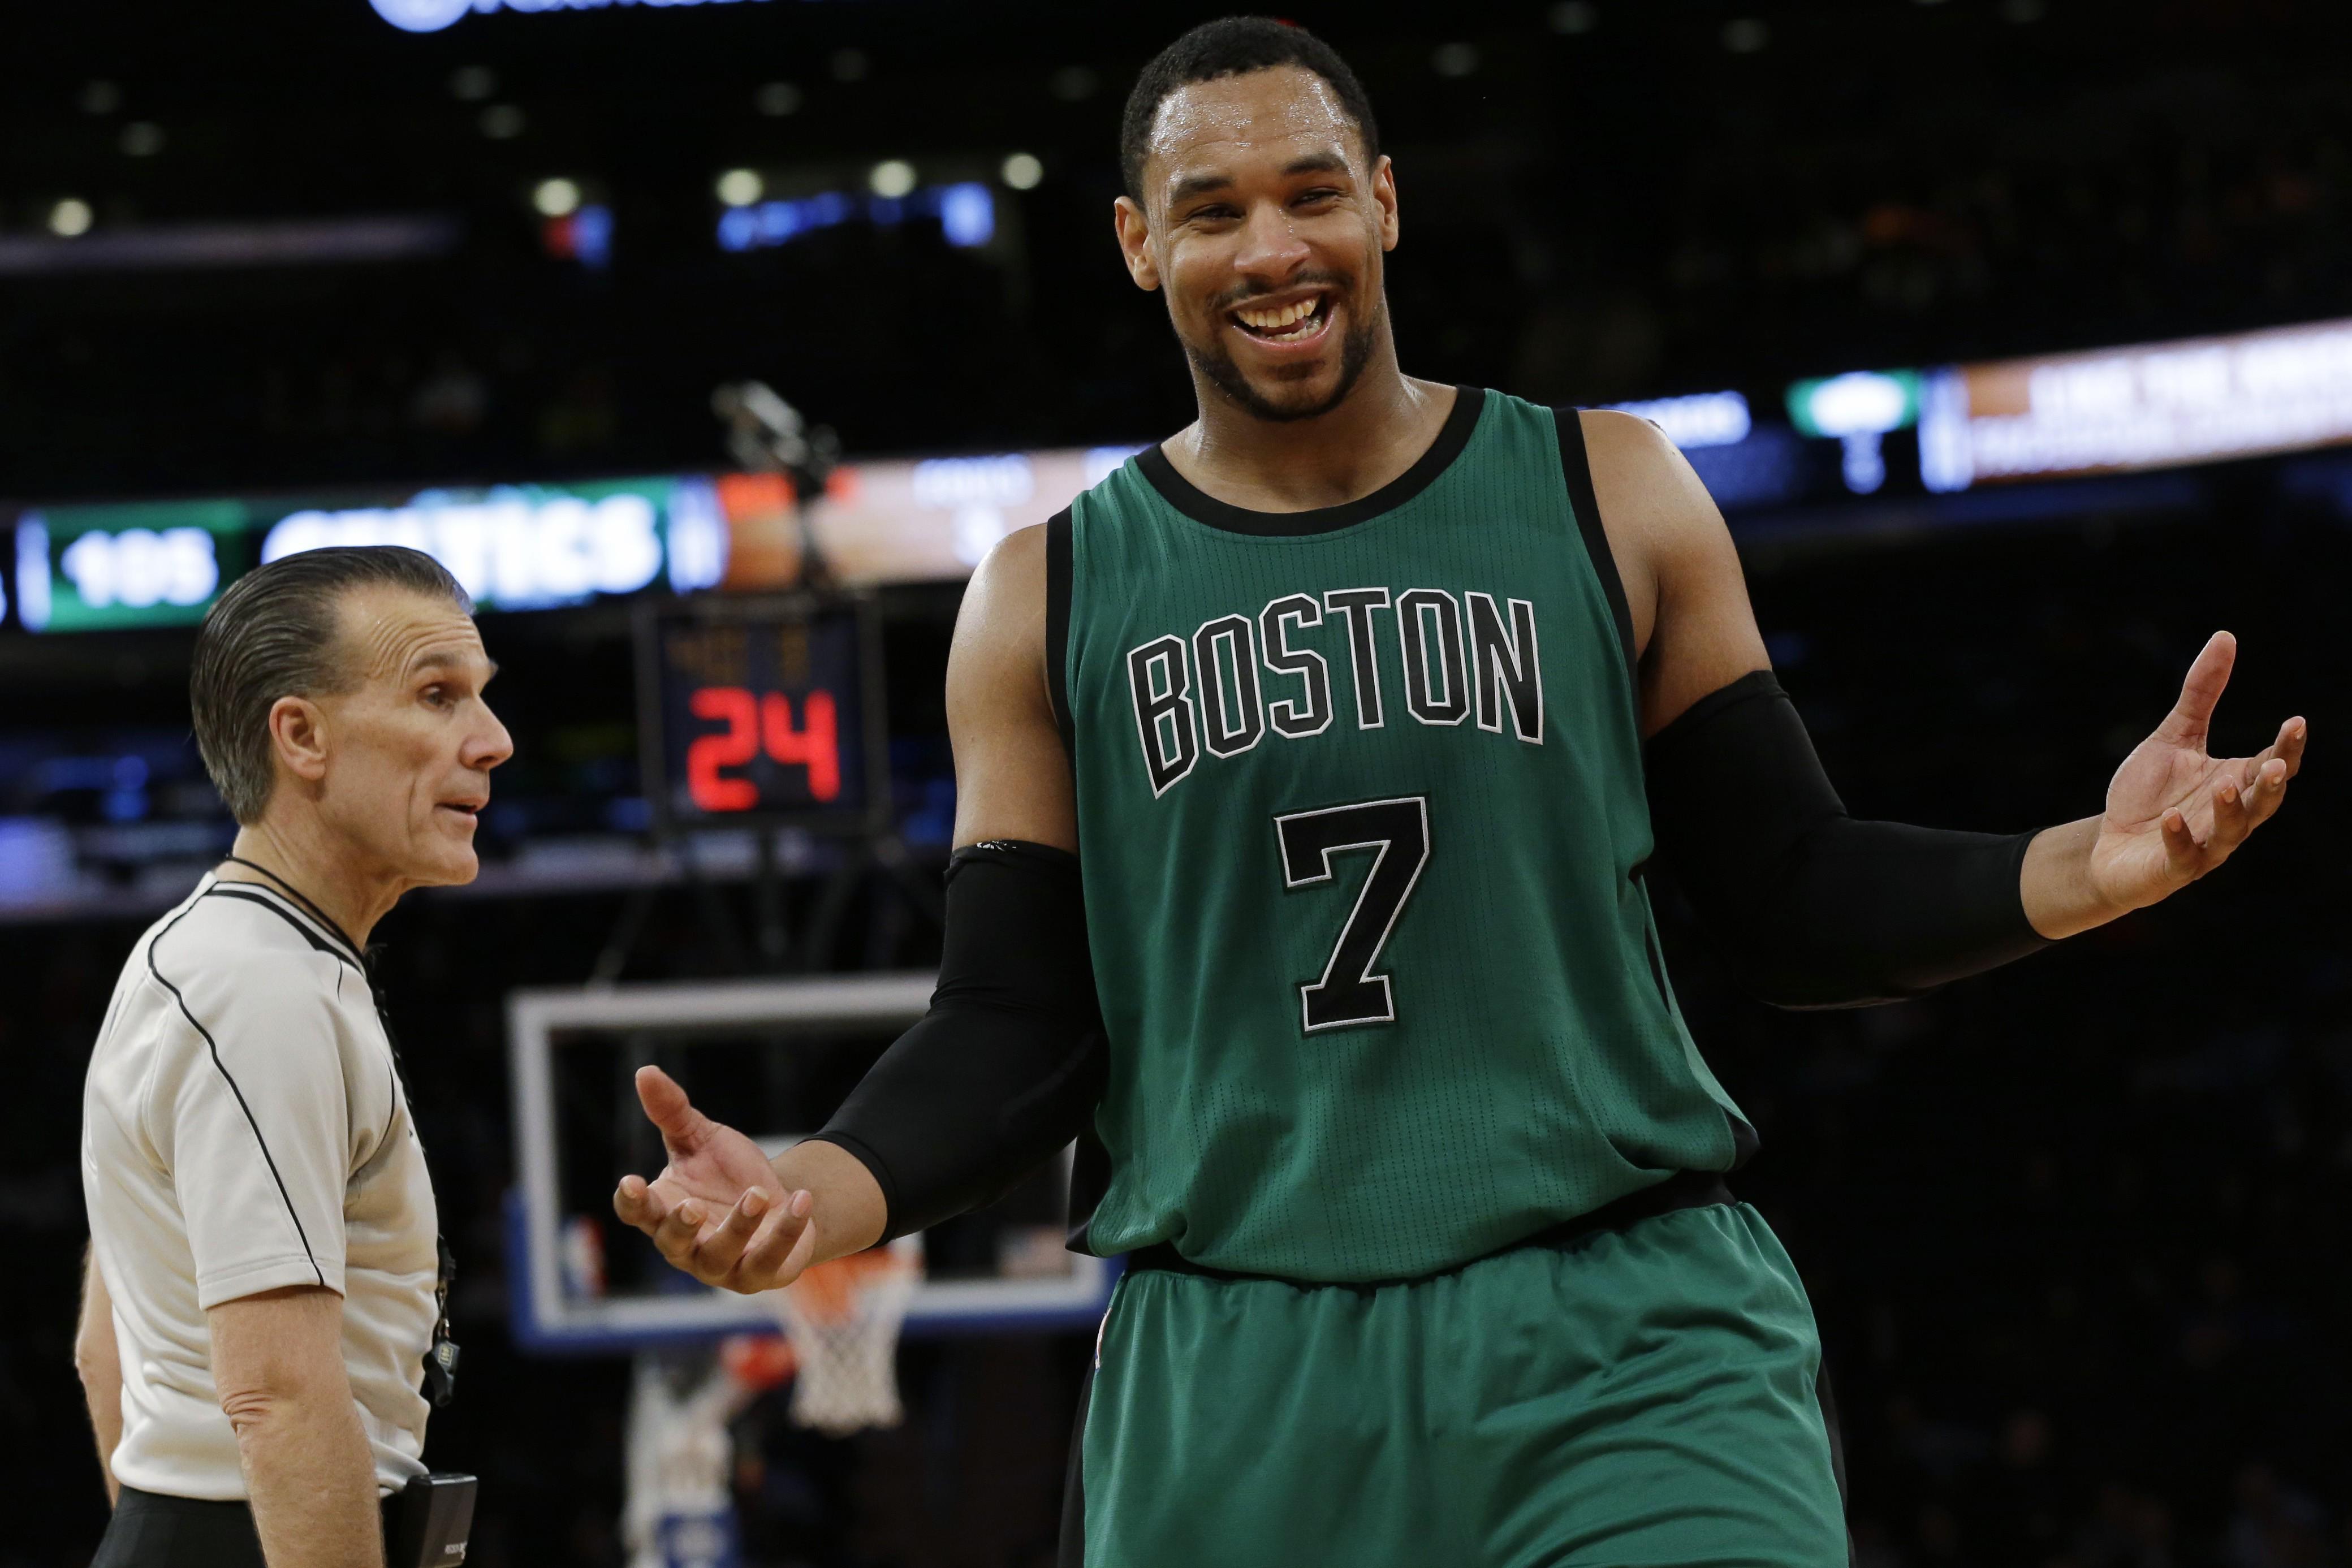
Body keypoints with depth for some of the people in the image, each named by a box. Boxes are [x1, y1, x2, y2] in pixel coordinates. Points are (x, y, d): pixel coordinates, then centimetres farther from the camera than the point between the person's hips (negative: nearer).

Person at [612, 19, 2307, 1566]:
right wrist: (819, 1193, -14)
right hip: (1233, 1377, 1)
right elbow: (1015, 1031, 7)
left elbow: (1794, 900, 7)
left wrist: (2087, 868, -11)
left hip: (1627, 1331, -1)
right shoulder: (1050, 602, 9)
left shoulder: (1607, 497, 7)